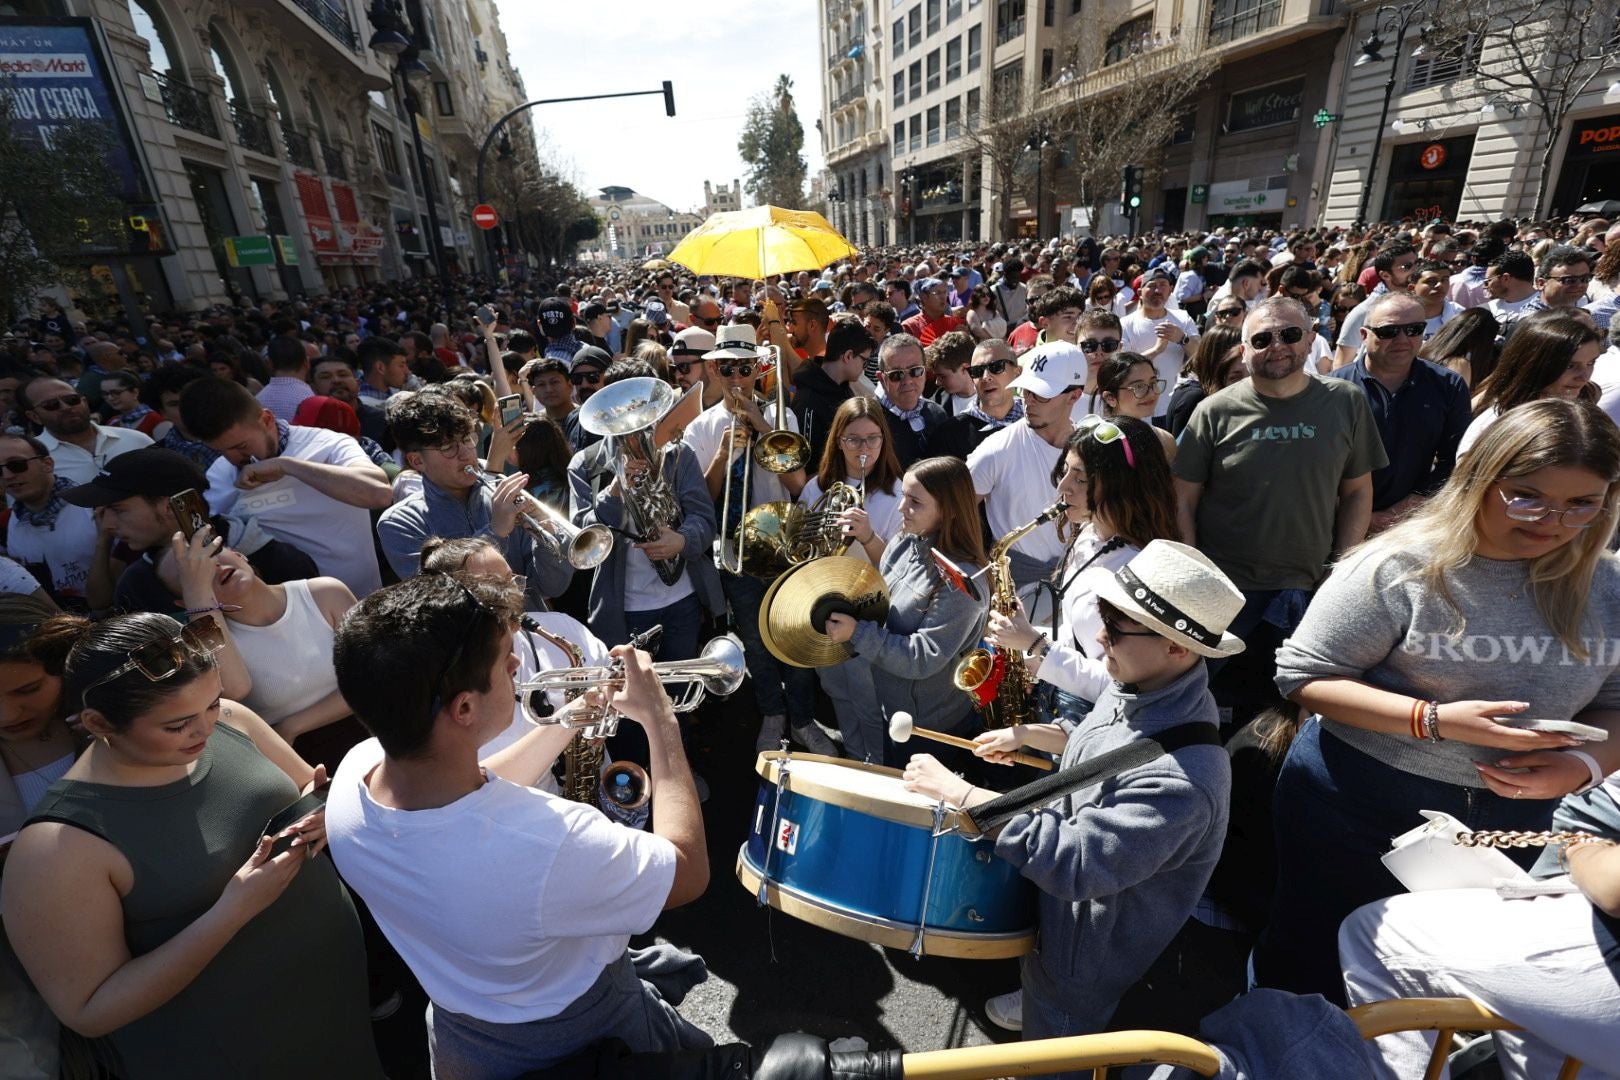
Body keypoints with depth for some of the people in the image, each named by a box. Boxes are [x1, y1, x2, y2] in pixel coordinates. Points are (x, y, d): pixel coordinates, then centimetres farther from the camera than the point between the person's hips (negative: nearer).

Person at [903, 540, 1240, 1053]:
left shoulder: (1182, 779, -42)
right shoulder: (1139, 687, -13)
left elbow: (1074, 862, -41)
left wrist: (958, 792, -37)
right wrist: (1028, 736, 2)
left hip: (1094, 948, -7)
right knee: (1040, 974, 38)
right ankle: (1037, 1005, 67)